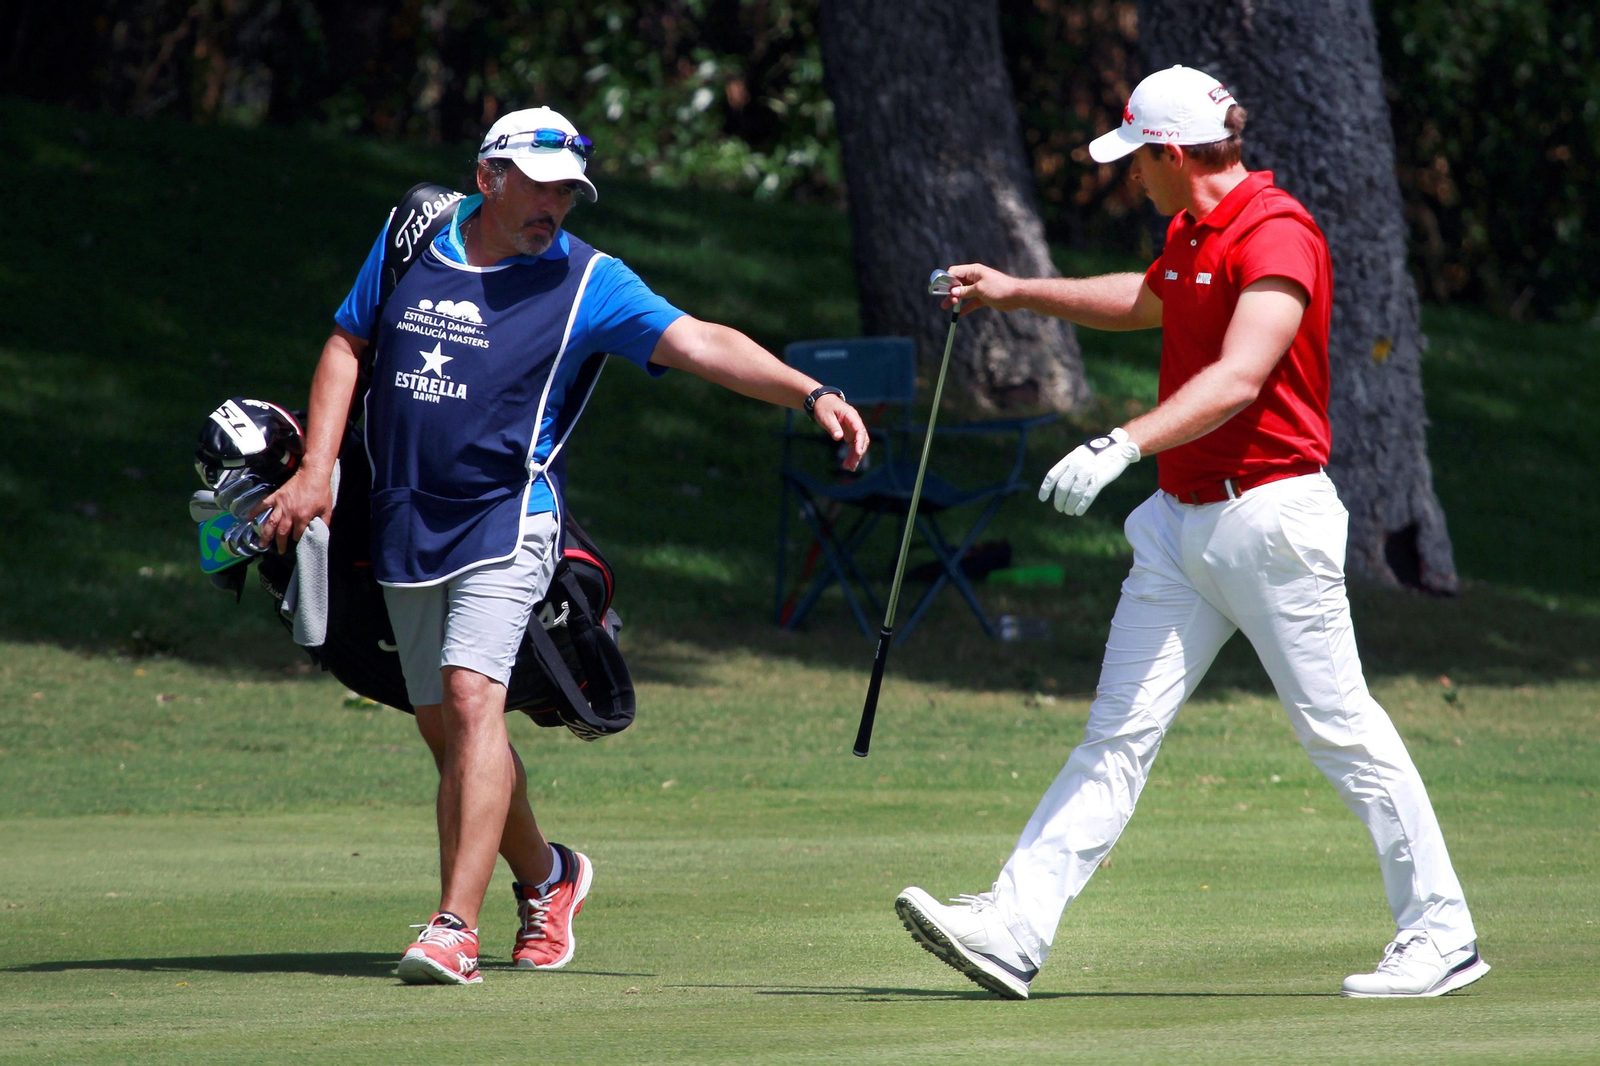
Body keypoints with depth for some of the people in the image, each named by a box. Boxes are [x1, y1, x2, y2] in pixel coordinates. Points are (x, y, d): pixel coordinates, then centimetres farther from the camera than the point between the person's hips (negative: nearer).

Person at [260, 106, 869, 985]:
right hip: (405, 526, 5)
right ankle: (544, 876, 33)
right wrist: (316, 471, 5)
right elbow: (346, 346, 14)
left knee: (471, 698, -22)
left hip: (504, 520, -5)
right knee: (441, 724, 10)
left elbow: (700, 343, -15)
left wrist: (810, 394, -28)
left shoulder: (585, 281, -6)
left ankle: (455, 927, -25)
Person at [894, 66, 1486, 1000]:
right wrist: (1016, 293, 41)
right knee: (1119, 730, 1)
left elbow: (1238, 379, -28)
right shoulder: (1189, 234, 14)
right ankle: (1014, 930, -6)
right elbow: (1147, 303, 37)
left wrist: (1123, 446, -36)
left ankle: (1442, 934, 7)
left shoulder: (1277, 234, -16)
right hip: (1182, 519, 9)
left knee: (1340, 727, -3)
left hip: (1269, 518, -9)